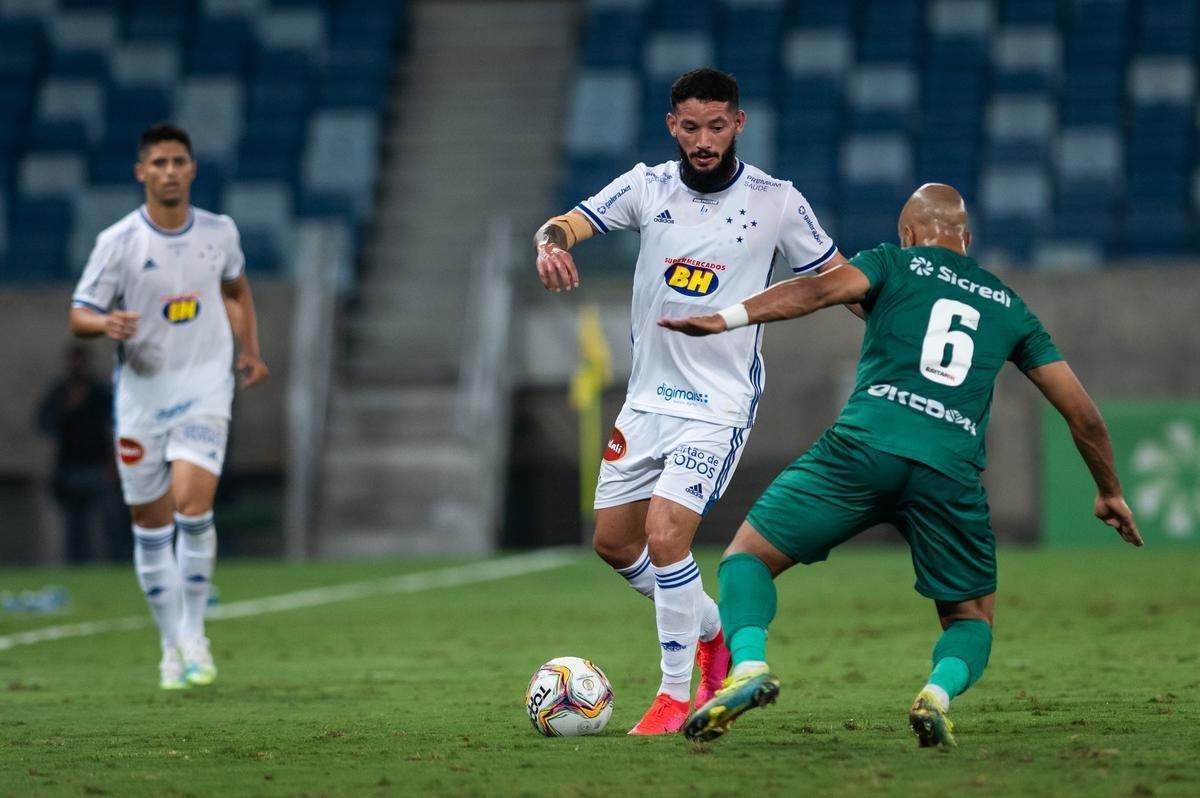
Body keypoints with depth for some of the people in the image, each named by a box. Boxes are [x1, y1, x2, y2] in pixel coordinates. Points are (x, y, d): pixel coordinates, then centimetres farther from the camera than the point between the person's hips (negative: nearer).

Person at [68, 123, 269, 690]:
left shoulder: (220, 232, 2)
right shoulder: (118, 241, -7)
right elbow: (78, 316, -5)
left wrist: (250, 350, 11)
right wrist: (106, 323, -27)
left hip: (204, 392, 0)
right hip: (141, 394, 0)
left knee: (192, 504, -19)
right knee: (151, 526, 5)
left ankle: (194, 633, -4)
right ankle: (172, 645, 20)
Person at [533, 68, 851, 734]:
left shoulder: (776, 202, -8)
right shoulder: (647, 186, -1)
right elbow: (567, 224, -11)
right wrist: (551, 242, -36)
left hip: (718, 405, -5)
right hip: (648, 397, 5)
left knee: (665, 535, -19)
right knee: (613, 542, 12)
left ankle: (677, 694, -4)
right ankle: (712, 630, 35)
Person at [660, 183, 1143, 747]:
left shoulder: (896, 264, 18)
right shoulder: (1009, 307, 26)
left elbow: (821, 289, -4)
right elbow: (1082, 413, 26)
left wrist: (727, 318, -13)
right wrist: (1110, 492, 38)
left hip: (864, 445, -2)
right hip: (951, 471, 2)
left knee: (747, 555, 11)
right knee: (972, 619, 20)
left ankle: (749, 666, -17)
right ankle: (938, 693, -14)